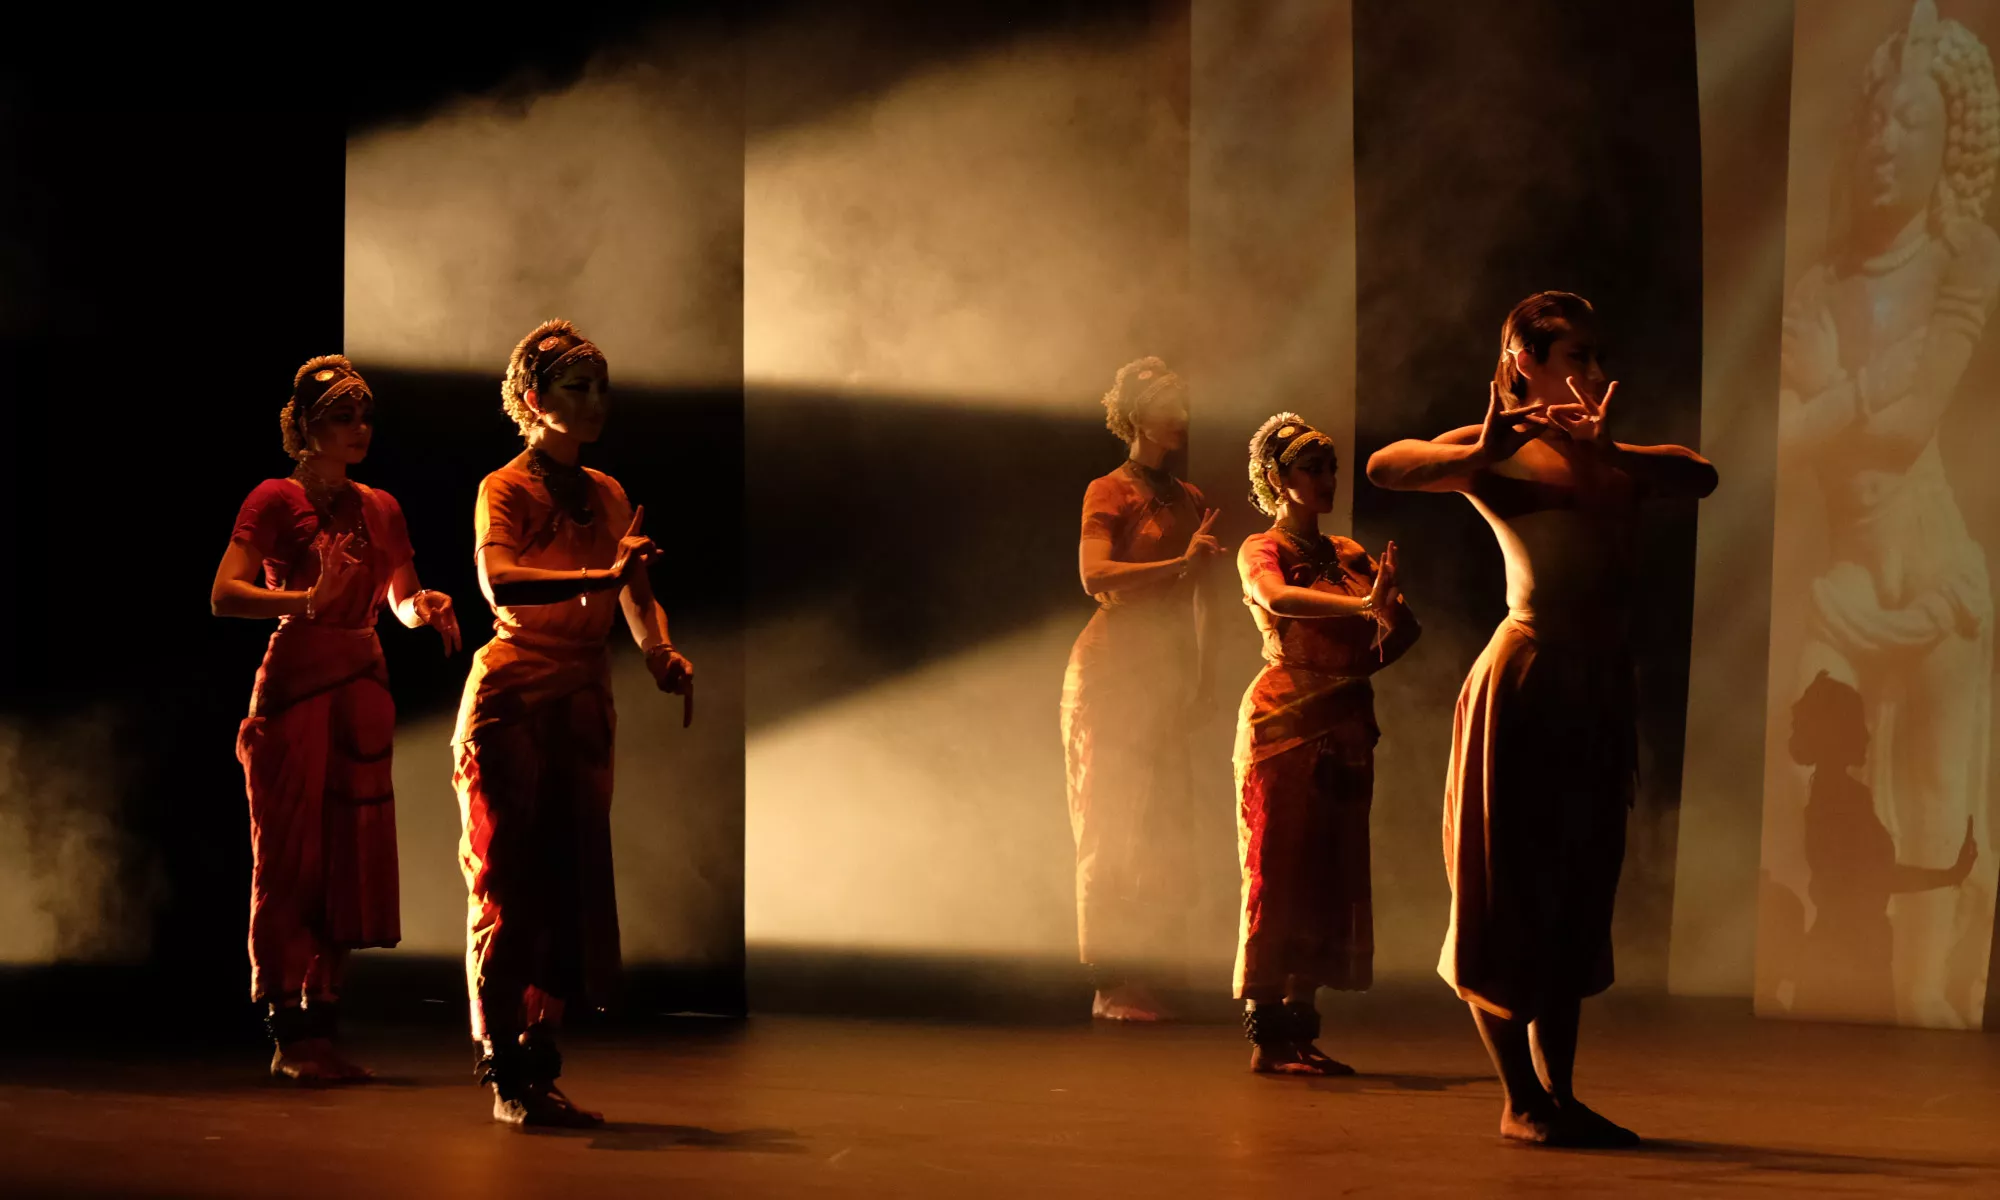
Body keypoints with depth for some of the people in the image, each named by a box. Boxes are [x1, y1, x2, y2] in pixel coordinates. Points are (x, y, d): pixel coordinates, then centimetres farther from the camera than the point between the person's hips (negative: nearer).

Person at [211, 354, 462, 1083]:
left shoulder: (380, 509, 14)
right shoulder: (276, 501, -4)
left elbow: (403, 600, 21)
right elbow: (224, 594, -14)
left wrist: (427, 610, -3)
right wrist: (306, 600, -30)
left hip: (362, 690, 6)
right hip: (296, 688, -6)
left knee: (350, 863, 5)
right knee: (292, 864, -5)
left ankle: (322, 1029, 12)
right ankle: (286, 1035, -2)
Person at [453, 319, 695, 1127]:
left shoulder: (609, 497, 15)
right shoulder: (507, 490, -5)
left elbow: (636, 596, 9)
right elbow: (498, 583, -24)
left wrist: (662, 654, -12)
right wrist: (601, 576, -36)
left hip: (583, 709, 6)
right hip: (513, 703, -6)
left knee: (575, 892, 2)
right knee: (509, 891, -5)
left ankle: (540, 1070, 10)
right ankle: (504, 1080, 1)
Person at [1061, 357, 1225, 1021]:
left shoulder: (1190, 500, 15)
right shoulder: (1109, 493, -3)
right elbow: (1095, 574, -20)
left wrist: (1203, 667, 10)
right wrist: (1179, 566, -28)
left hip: (1167, 678, 6)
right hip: (1113, 671, -6)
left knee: (1160, 827, 2)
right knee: (1111, 826, -6)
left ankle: (1134, 975, 6)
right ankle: (1109, 984, -4)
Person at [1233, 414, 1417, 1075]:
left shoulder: (1350, 556, 17)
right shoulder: (1262, 550, 0)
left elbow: (1380, 650, 16)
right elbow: (1276, 599, -24)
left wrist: (1392, 614, -5)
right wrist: (1364, 605, -34)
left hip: (1346, 731, 6)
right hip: (1285, 726, -6)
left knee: (1332, 877, 3)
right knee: (1279, 874, -8)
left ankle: (1300, 1030, 7)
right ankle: (1265, 1037, -6)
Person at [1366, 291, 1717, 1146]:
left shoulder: (1613, 459, 16)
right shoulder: (1502, 451, -3)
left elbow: (1702, 477, 2)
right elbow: (1384, 466, -16)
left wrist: (1608, 447, -9)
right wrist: (1481, 455, -29)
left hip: (1601, 691, 7)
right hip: (1524, 685, -7)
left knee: (1579, 899, 10)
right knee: (1512, 893, -1)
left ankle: (1561, 1096, 17)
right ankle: (1521, 1100, 6)